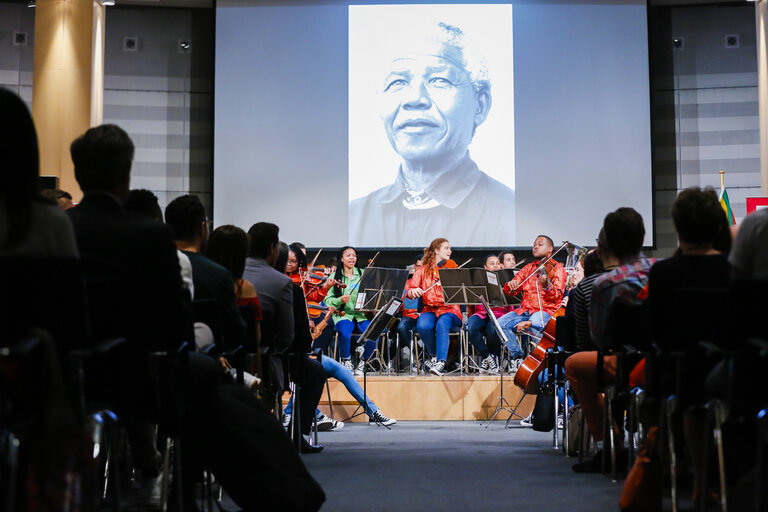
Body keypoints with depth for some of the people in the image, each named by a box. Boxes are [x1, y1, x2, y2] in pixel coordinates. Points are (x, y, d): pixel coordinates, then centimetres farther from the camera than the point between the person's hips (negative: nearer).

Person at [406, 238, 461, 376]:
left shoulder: (452, 267, 13)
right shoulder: (423, 270, 15)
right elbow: (410, 292, 5)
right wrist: (413, 291, -18)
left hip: (449, 309, -1)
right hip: (429, 309, 1)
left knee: (442, 325, -36)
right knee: (423, 326, -32)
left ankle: (440, 363, -37)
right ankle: (434, 356, -7)